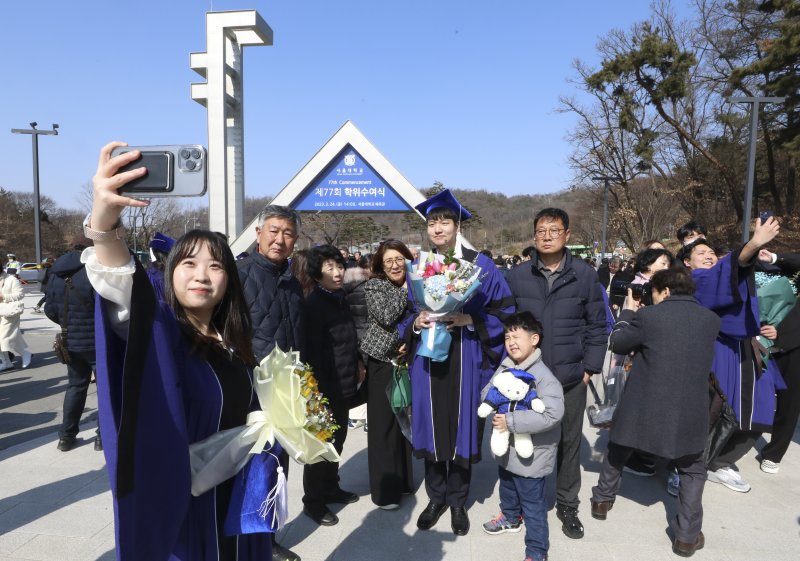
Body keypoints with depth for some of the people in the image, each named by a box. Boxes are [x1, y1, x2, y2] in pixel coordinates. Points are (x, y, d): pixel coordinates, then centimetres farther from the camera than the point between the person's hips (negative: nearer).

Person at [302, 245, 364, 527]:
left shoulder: (340, 299, 8)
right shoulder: (313, 305, -18)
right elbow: (313, 352, -21)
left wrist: (357, 363, 14)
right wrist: (321, 391, -21)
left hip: (344, 384, 8)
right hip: (325, 387, -8)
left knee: (337, 439, 20)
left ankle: (330, 488, 37)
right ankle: (313, 501, 21)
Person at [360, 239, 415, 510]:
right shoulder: (374, 286, -6)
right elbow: (386, 317, -20)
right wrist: (406, 291, -14)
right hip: (382, 363, -5)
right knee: (383, 425, 2)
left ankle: (404, 480, 30)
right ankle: (384, 490, 15)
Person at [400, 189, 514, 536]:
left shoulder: (481, 265, -4)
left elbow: (504, 312, -5)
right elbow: (407, 315, 13)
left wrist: (468, 320, -19)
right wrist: (417, 323, -10)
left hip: (465, 360, -3)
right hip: (428, 357, 3)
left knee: (460, 426, 6)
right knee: (432, 427, 9)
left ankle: (458, 501, 26)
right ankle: (436, 497, 28)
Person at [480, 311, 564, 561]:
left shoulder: (543, 376, -24)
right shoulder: (504, 368, -2)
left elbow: (553, 413, -33)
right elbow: (486, 393, 8)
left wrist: (511, 421, -31)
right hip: (505, 448, 8)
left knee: (533, 503, 7)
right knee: (507, 487, 30)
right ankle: (510, 517, 56)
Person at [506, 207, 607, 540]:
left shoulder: (585, 276, -2)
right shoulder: (516, 277, -1)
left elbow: (597, 325, 2)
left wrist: (590, 367, -2)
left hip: (571, 377, 0)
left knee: (569, 442, 13)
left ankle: (567, 505, 32)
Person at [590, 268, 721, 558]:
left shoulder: (648, 315, -11)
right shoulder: (711, 319, 2)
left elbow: (618, 344, 1)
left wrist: (628, 312, 14)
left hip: (643, 406, -2)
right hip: (690, 411, 2)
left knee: (617, 452, 23)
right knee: (692, 471, 22)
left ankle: (602, 499, 39)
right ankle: (687, 536, 18)